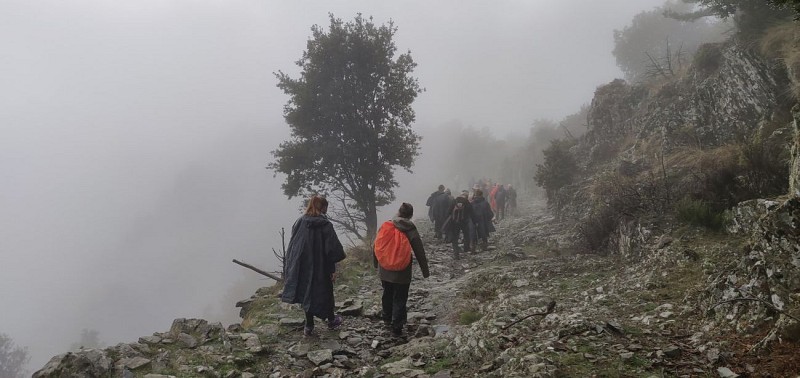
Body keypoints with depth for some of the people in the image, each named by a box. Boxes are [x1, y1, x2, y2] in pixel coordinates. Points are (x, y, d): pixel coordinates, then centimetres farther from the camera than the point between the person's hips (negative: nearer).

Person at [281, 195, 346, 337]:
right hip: (321, 268, -3)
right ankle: (331, 320, 34)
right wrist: (333, 269, -6)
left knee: (307, 292, 15)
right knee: (325, 292, 16)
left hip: (302, 268, 4)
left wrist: (290, 266, 12)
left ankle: (309, 326, 20)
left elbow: (291, 246, 3)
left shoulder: (299, 222, -2)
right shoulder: (325, 225, -15)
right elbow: (333, 249, -15)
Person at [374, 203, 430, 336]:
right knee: (400, 299, 7)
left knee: (387, 295, 22)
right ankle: (397, 327, 9)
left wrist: (376, 262, 19)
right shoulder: (411, 231, -12)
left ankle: (387, 319, 38)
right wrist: (425, 270, 4)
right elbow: (420, 252, -8)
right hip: (402, 272, -3)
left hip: (385, 270, 3)